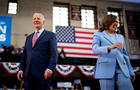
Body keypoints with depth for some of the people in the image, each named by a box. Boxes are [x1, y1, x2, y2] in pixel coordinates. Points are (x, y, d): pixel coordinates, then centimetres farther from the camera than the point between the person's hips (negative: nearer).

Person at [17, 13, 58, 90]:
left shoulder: (50, 35, 6)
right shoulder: (29, 37, 23)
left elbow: (54, 54, -5)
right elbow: (24, 55, 20)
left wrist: (50, 68, -18)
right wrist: (21, 69, 8)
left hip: (43, 73, -5)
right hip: (28, 74, 5)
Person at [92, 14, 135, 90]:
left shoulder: (120, 37, 24)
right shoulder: (98, 35, 10)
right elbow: (95, 49, -8)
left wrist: (131, 72, 17)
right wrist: (110, 47, -26)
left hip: (121, 69, 4)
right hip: (106, 69, -4)